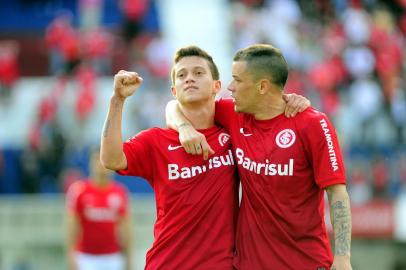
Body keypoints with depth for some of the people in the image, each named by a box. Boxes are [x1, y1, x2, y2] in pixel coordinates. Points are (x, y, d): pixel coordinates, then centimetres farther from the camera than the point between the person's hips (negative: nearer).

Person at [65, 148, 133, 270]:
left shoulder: (120, 192, 4)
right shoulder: (78, 190, -3)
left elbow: (125, 228, 8)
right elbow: (71, 227, -3)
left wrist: (129, 259, 7)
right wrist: (71, 256, -8)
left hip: (112, 259, 3)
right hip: (86, 258, -3)